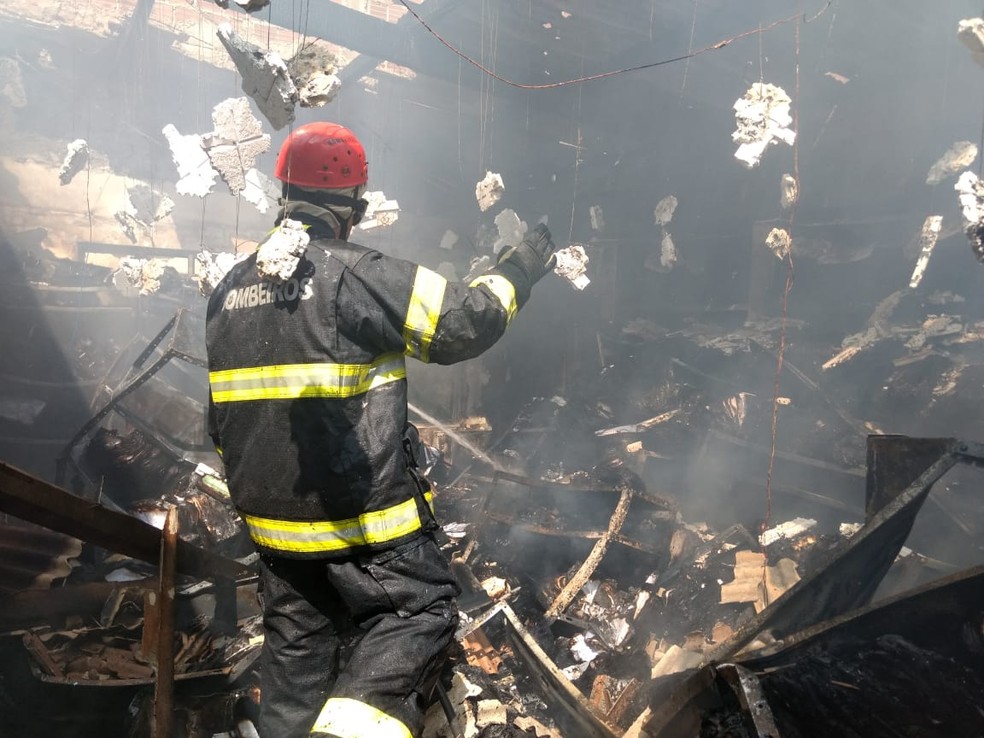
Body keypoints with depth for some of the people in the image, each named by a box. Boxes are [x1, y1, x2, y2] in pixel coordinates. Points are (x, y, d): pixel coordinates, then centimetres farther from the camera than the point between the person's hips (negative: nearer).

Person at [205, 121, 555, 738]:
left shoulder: (230, 290, 6)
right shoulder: (358, 275, -16)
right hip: (360, 515, -7)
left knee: (296, 641, 20)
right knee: (422, 608, 7)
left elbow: (220, 413, 14)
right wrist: (524, 264, 2)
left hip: (272, 518, 7)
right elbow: (465, 322, -15)